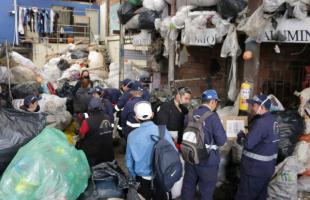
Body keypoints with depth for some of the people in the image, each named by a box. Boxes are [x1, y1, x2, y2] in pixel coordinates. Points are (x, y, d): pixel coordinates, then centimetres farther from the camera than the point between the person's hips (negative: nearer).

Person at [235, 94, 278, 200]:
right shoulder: (272, 120, 6)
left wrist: (240, 136, -6)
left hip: (256, 166, -9)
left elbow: (248, 144, -24)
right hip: (268, 165, 9)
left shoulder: (261, 122, -24)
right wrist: (246, 135, 4)